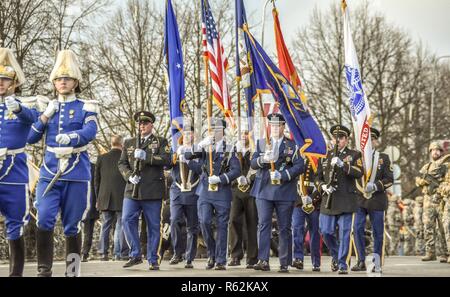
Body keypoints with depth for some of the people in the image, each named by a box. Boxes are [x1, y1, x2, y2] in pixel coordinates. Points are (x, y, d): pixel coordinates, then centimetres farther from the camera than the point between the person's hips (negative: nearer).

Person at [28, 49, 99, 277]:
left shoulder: (86, 108, 4)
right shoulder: (46, 107, 14)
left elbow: (90, 132, -15)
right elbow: (30, 138, 10)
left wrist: (71, 137, -35)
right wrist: (45, 116, -3)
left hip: (77, 175, -2)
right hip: (49, 173, 2)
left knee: (72, 226, 4)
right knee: (44, 221, -14)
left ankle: (72, 272, 12)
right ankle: (44, 271, -6)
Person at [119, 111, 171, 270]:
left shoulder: (160, 142, 8)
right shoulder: (129, 143, 18)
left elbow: (166, 160, -7)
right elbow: (122, 163, 13)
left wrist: (146, 156, -18)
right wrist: (129, 175, -7)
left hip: (153, 191, -3)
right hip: (132, 190, 3)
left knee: (153, 225, 1)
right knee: (127, 220, -9)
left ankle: (153, 260, 8)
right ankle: (135, 255, 1)